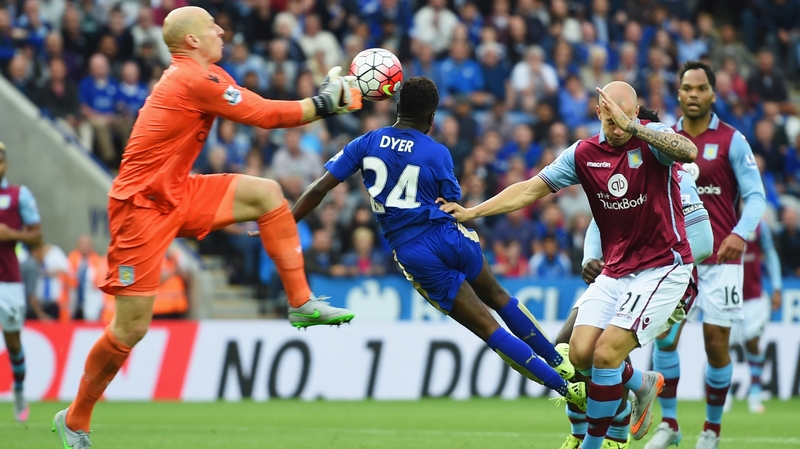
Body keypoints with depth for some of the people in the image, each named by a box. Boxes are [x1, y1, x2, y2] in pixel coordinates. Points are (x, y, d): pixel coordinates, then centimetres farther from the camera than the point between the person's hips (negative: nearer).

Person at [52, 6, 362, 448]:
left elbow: (260, 109, 5)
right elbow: (265, 115, -17)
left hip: (176, 195, 9)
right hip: (142, 207, -9)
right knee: (131, 327, -6)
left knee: (266, 193, -1)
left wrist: (327, 98, -4)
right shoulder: (195, 80, -19)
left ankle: (302, 304, 2)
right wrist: (323, 105, -7)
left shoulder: (200, 76, 10)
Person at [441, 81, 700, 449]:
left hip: (662, 268, -6)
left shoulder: (652, 138, -13)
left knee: (606, 353, -16)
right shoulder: (584, 154, 2)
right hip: (615, 271, 6)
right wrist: (472, 212, -4)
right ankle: (643, 384, 24)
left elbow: (688, 151, -35)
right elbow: (531, 189, 4)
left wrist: (633, 125, -44)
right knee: (580, 352, -7)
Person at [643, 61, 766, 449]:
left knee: (716, 343, -3)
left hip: (720, 257, -3)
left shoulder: (731, 140, -3)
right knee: (665, 337, -10)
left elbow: (755, 196, -7)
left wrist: (740, 233, -23)